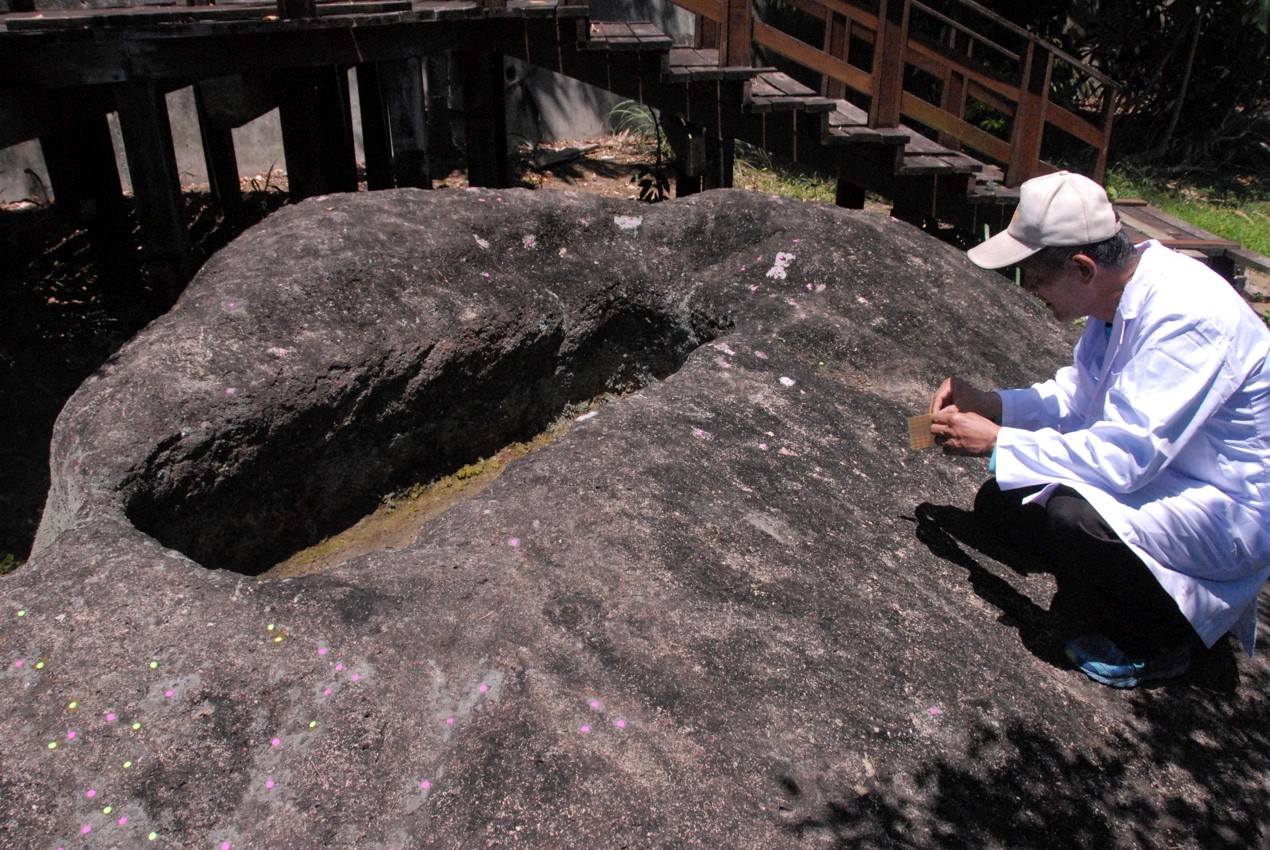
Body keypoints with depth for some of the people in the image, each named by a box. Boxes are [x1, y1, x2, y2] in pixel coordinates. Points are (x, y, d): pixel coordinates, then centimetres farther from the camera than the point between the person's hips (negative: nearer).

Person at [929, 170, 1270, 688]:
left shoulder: (1188, 318, -31)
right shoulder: (1120, 294, -4)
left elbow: (1125, 456, -34)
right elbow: (1078, 393, 10)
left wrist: (996, 443, -25)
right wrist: (988, 403, -5)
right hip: (1156, 464, 9)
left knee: (1075, 517, -34)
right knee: (1000, 505, 1)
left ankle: (1157, 644, -5)